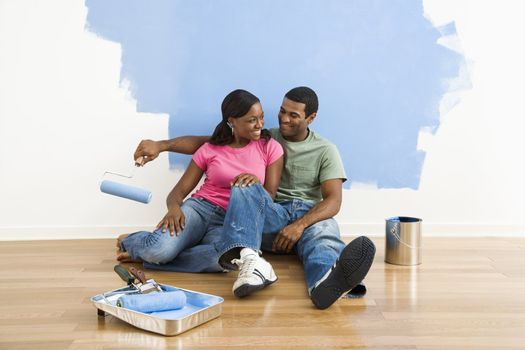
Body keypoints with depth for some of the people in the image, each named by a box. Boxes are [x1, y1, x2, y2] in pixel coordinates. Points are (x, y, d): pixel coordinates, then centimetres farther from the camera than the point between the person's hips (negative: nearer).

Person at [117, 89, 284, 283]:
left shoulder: (270, 148, 4)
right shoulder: (210, 150, 5)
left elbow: (269, 198, 2)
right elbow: (179, 191, 6)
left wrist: (256, 183, -21)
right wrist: (174, 208, -19)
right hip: (200, 208, 0)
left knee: (225, 258, -39)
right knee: (160, 249, -34)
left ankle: (147, 251, -17)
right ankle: (131, 241, 5)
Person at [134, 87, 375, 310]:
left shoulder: (325, 150, 10)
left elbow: (333, 199, -3)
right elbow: (204, 143, 8)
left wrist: (300, 225, -22)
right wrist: (160, 145, -7)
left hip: (310, 216, -1)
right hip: (271, 215, 1)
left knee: (324, 229, -38)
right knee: (245, 187, -30)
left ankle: (328, 280, -75)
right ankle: (248, 259, -56)